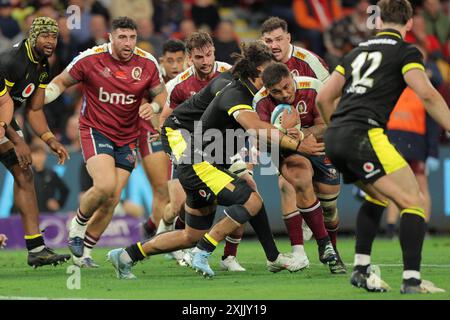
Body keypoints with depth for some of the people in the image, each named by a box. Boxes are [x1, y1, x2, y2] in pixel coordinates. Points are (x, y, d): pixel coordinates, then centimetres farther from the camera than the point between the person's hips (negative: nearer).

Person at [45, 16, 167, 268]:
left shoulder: (147, 63, -4)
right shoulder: (90, 59, -11)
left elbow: (161, 93, 12)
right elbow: (63, 81, 4)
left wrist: (153, 105, -11)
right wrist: (41, 97, -14)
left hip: (127, 138, 4)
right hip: (96, 131, -3)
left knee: (112, 200, -1)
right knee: (105, 186, -26)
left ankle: (84, 252, 16)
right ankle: (78, 225, 4)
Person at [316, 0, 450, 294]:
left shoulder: (358, 52, 24)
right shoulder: (406, 51, 5)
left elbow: (324, 98, 23)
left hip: (335, 139, 7)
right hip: (365, 135, -7)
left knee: (378, 196, 27)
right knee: (413, 202, -3)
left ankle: (361, 269, 19)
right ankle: (412, 280, -14)